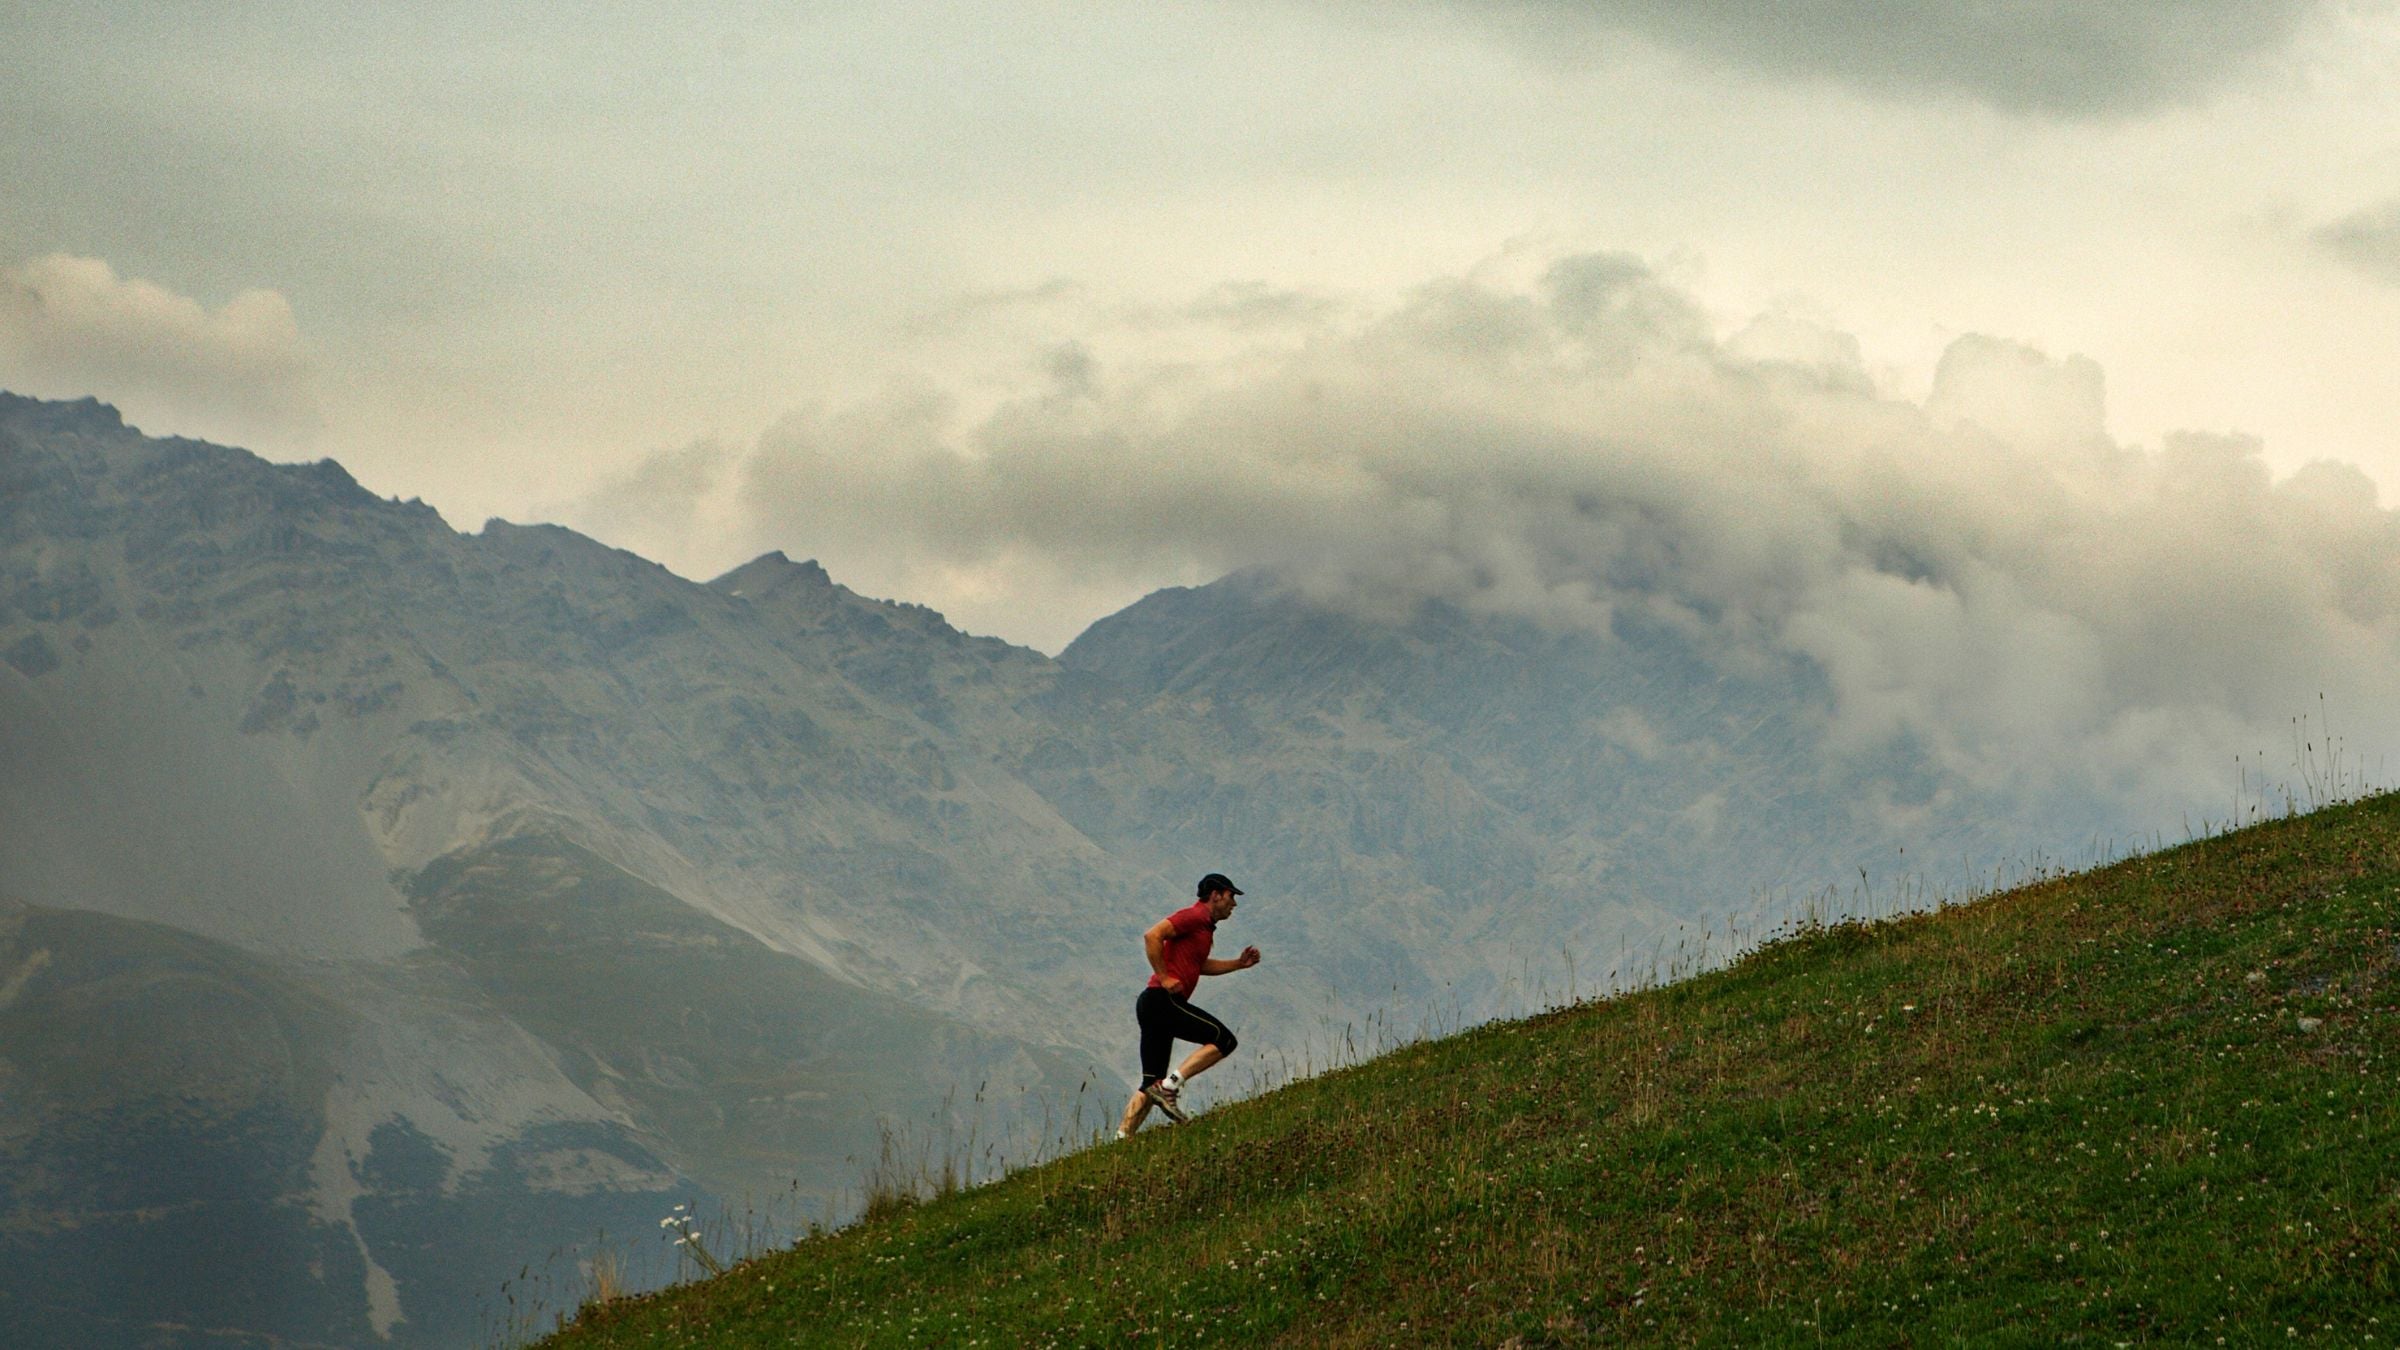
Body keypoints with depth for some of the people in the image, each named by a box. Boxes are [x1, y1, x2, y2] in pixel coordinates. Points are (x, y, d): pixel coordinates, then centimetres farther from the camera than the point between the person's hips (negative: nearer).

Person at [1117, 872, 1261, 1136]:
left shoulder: (1204, 926, 24)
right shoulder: (1194, 916, -7)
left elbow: (1200, 966, 39)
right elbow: (1152, 936, -19)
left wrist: (1239, 964, 29)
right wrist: (1164, 978, -18)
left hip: (1150, 1006, 10)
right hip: (1164, 1001, -10)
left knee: (1150, 1084, 9)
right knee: (1223, 1039, -9)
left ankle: (1123, 1137, 2)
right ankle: (1170, 1086, -16)